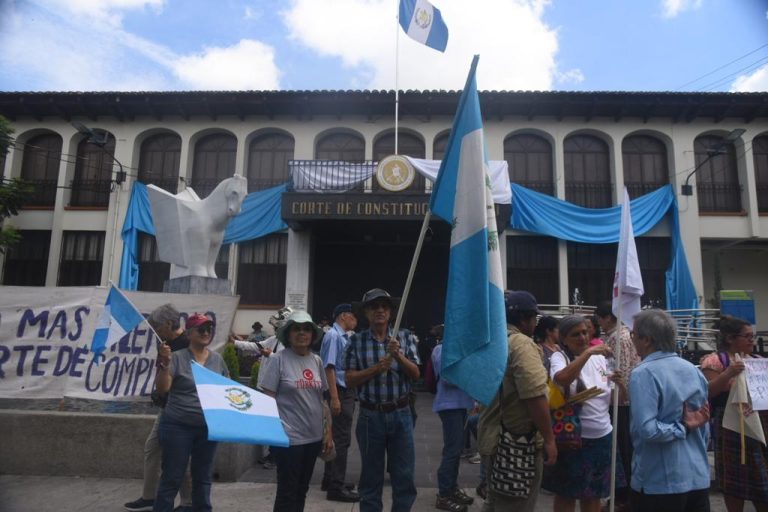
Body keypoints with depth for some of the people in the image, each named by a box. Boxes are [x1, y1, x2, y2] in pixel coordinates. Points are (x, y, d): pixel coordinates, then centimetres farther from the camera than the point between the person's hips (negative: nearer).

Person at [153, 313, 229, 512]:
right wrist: (164, 364, -29)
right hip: (178, 426, -4)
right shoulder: (177, 357, -8)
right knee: (172, 478, 4)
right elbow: (162, 388, -15)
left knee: (203, 477, 15)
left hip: (208, 428, 4)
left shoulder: (217, 359, 6)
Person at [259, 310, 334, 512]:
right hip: (288, 437, -5)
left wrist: (329, 432, 10)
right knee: (287, 491, 3)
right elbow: (268, 398, -9)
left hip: (313, 436, 6)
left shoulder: (316, 361, 6)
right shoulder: (279, 359, -9)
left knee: (302, 490, 17)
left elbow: (322, 399, 12)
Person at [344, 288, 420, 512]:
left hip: (400, 414, 1)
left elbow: (416, 374, -2)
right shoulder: (356, 341, -2)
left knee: (404, 475, 8)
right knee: (371, 476, 12)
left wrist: (398, 356, -19)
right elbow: (350, 379, -5)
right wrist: (376, 369, -18)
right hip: (370, 415, -1)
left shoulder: (404, 337, 2)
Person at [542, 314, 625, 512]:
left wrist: (619, 384, -11)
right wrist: (588, 352, -34)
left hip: (602, 436, 5)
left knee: (593, 493, 20)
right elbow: (561, 379, -34)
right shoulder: (559, 357, -10)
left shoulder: (599, 358, 5)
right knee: (567, 495, 10)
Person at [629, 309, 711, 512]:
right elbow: (704, 428, 13)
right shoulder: (693, 370, 6)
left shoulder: (644, 373, -17)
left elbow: (647, 430, -25)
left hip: (659, 482, -7)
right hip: (698, 478, 7)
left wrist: (683, 427, -14)